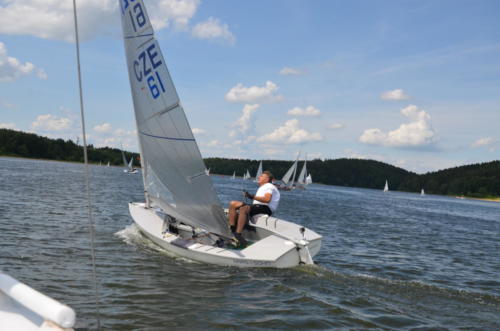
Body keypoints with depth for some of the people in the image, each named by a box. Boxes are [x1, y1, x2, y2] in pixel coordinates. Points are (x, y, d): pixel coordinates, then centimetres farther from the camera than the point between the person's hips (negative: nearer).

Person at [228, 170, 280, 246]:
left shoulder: (269, 186, 1)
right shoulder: (262, 187, 33)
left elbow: (267, 199, -19)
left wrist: (252, 196, -22)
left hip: (266, 208, -10)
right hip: (256, 206, 10)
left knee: (243, 208, -36)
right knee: (233, 204, 1)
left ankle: (238, 234, -44)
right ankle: (232, 229, -16)